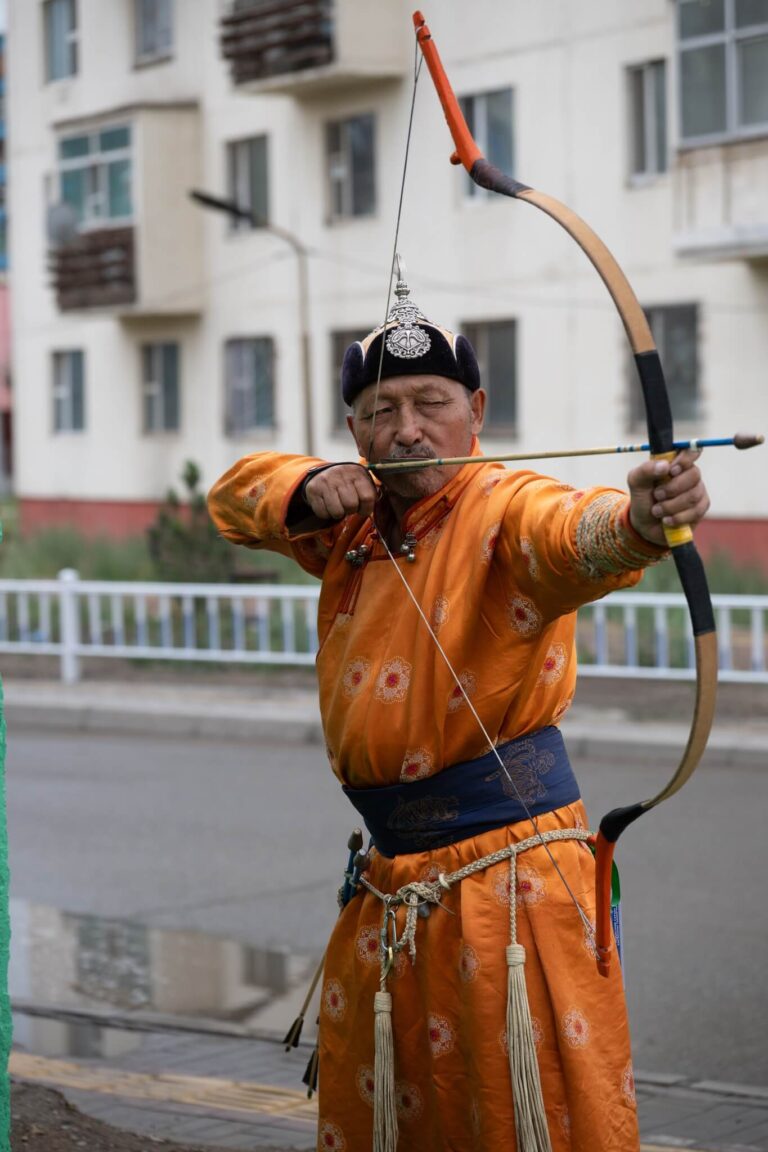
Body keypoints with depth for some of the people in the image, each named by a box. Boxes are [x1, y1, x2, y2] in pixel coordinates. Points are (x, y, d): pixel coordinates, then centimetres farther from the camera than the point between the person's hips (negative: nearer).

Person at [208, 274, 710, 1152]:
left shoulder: (501, 508, -16)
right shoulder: (354, 521, 9)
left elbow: (573, 533, -37)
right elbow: (236, 495, 17)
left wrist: (638, 517, -61)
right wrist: (309, 489, -6)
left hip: (505, 868, -8)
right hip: (391, 880, 8)